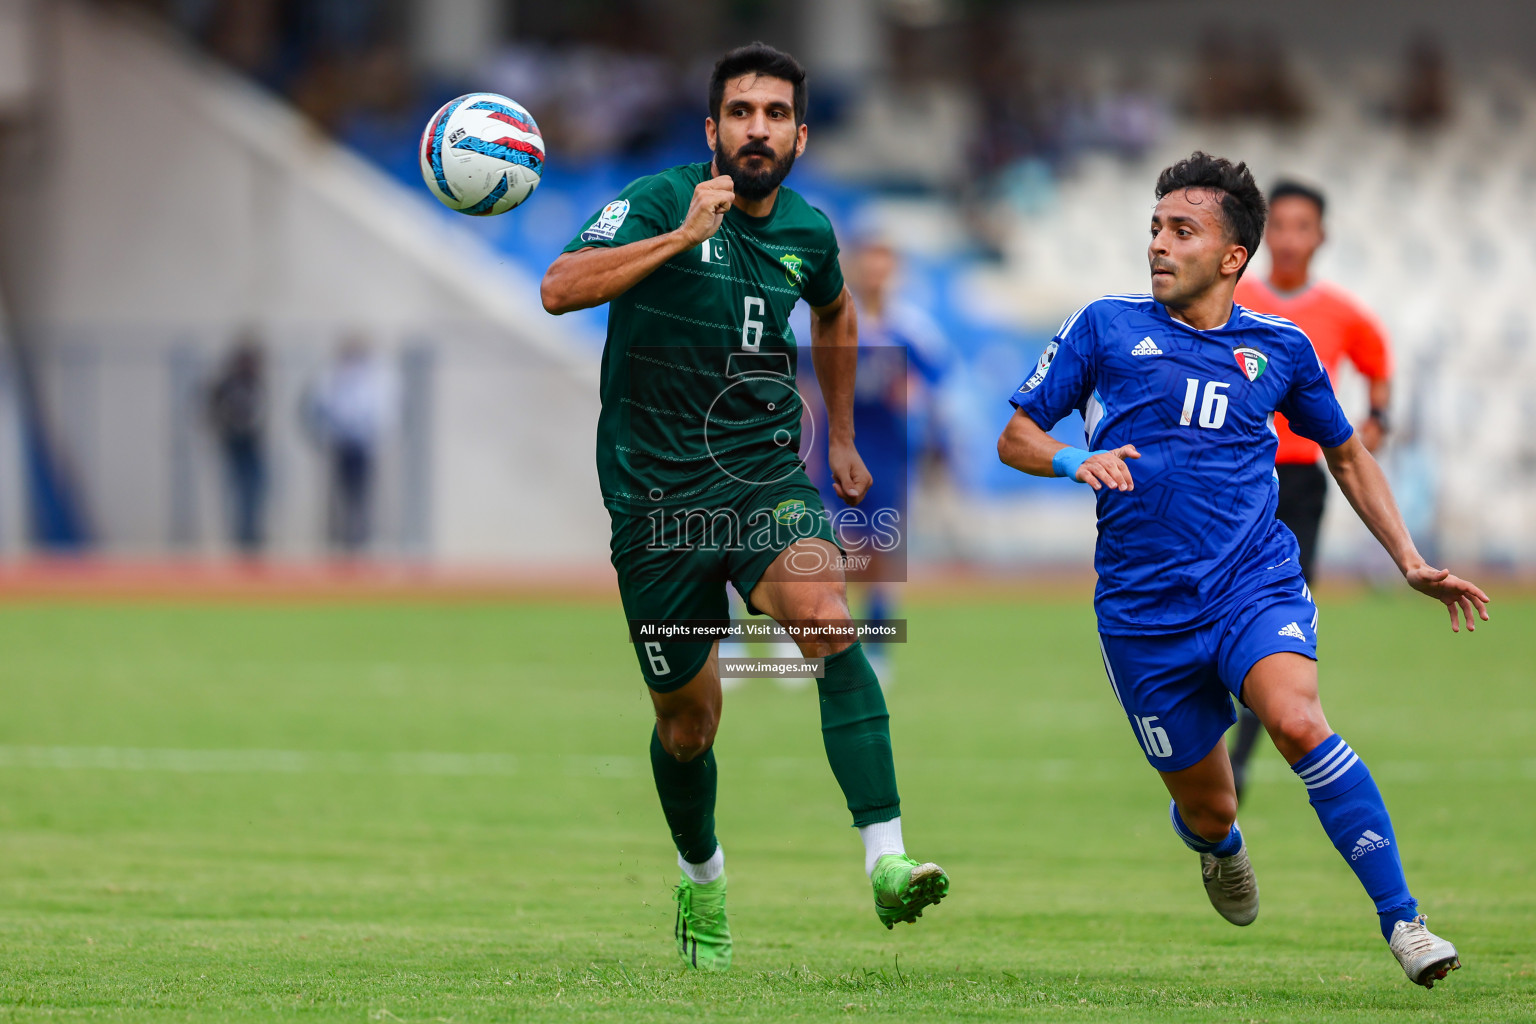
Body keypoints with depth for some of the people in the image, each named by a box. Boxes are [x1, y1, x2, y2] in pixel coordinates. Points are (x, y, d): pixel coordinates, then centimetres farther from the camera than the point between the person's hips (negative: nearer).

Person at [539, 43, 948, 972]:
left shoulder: (808, 232, 5)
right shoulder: (660, 202, -9)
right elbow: (561, 288, -26)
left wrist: (842, 439, 34)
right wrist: (680, 236, -32)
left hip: (765, 474, 2)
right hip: (656, 492, -2)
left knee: (827, 618, -29)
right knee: (688, 721, 8)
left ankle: (887, 861, -37)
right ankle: (702, 879, 39)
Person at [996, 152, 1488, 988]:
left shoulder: (1278, 348, 8)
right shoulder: (1107, 327, 4)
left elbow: (1346, 454, 22)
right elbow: (1016, 436, 7)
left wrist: (1411, 564, 14)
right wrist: (1074, 461, -16)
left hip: (1256, 581, -1)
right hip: (1144, 608, 1)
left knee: (1297, 722, -30)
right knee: (1207, 809, 6)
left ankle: (1402, 920, -26)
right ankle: (1216, 844, 46)